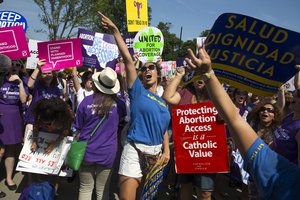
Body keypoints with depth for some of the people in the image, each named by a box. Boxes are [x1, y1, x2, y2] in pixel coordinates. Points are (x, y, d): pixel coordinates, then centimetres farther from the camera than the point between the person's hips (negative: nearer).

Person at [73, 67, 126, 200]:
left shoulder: (86, 101, -10)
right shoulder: (118, 103, -8)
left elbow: (78, 127, 0)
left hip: (87, 151, 0)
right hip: (107, 153, 0)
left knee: (85, 189, 16)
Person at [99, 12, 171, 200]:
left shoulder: (163, 103, 12)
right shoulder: (138, 90, -2)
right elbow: (128, 59, -9)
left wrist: (166, 150, 6)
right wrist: (115, 31, -14)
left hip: (156, 153, 6)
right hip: (136, 151, -5)